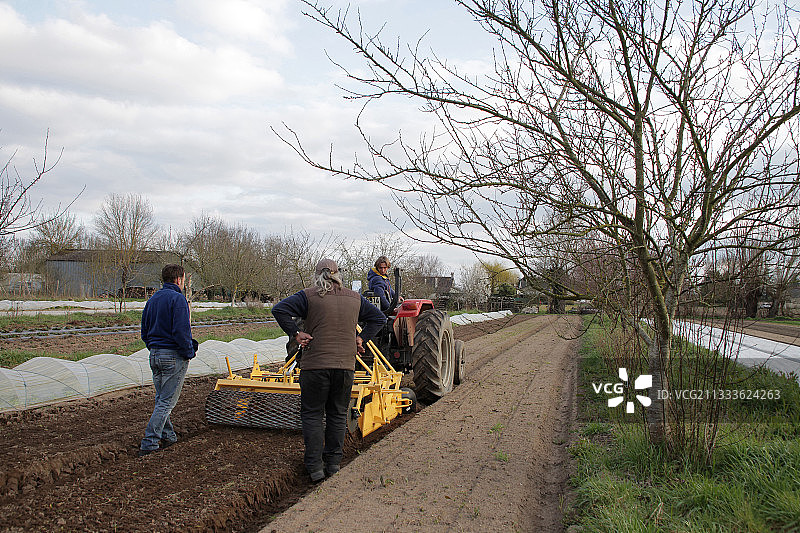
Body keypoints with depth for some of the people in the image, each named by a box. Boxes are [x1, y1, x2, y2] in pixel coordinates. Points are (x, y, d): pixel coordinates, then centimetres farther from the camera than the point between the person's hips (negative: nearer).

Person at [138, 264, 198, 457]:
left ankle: (167, 436, 25)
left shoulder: (152, 299, 12)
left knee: (161, 399, 17)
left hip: (155, 354, 8)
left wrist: (154, 349, 19)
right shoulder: (177, 298, -14)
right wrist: (189, 352, -10)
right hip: (174, 356, -8)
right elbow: (181, 331, -21)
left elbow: (144, 332, 16)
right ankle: (149, 444, -2)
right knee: (167, 402, -2)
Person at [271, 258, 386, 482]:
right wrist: (361, 338, 12)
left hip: (315, 365, -3)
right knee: (338, 415, 15)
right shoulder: (355, 298, 11)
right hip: (345, 366, 3)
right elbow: (378, 318, 19)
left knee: (312, 414, 7)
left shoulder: (309, 296, -1)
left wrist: (295, 333, -7)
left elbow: (279, 309, -11)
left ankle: (315, 466, 5)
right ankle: (333, 462, 19)